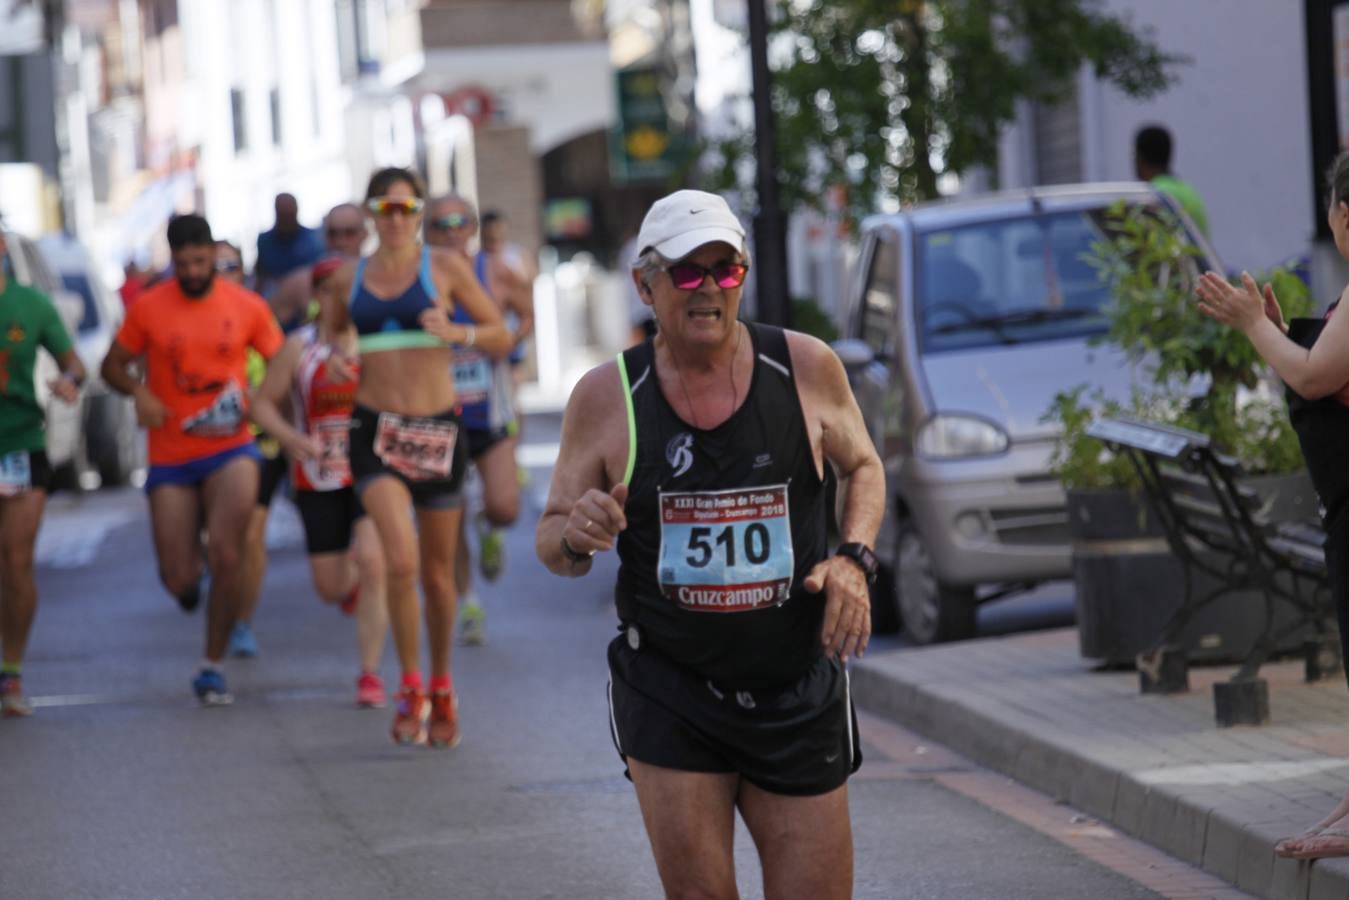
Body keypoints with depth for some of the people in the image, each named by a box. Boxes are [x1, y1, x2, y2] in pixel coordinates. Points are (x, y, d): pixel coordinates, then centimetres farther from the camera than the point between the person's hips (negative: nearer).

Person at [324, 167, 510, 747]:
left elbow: (502, 337, 4)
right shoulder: (348, 280, 7)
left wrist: (457, 333, -15)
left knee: (438, 573, 9)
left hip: (437, 430, 0)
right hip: (376, 431, 0)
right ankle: (410, 688, -6)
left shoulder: (443, 268, 1)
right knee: (401, 558, -21)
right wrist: (336, 361, 2)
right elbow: (330, 338, 25)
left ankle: (441, 690, 30)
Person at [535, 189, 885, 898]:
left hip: (799, 697, 1)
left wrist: (853, 559, -3)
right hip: (668, 697, -1)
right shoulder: (606, 397, -3)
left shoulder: (806, 368, -2)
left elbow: (862, 468, 16)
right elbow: (551, 541, 5)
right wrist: (577, 535, -19)